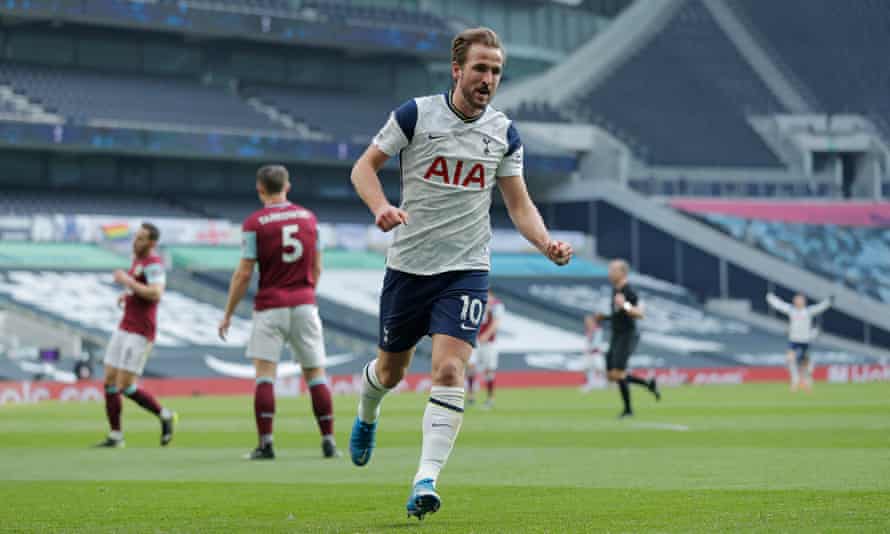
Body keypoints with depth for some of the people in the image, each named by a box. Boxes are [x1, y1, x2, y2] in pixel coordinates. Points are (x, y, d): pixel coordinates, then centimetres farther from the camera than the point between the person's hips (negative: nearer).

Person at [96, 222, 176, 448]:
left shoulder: (154, 263, -15)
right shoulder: (137, 260, 14)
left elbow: (156, 294, -30)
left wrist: (127, 281, -22)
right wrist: (127, 295, 12)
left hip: (141, 332, -9)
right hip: (125, 328, 9)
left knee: (125, 386, -10)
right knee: (109, 381, 5)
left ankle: (165, 416, 9)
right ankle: (115, 436, 12)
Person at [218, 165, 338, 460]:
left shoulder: (254, 223, -5)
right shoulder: (308, 217, 7)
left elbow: (244, 273, -7)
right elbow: (317, 267, 13)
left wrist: (228, 314, 1)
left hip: (270, 307, -3)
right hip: (304, 304, 3)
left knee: (264, 374, -3)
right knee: (315, 373, 8)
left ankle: (265, 444, -11)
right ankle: (328, 442, 5)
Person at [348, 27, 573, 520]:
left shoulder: (503, 132, 3)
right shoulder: (416, 114, -6)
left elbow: (519, 205, 9)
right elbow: (364, 166, -1)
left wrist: (547, 244, -10)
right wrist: (381, 206, -21)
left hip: (466, 270, 0)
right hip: (408, 265, 0)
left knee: (449, 370, -18)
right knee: (391, 371, 13)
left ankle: (426, 479, -20)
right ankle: (366, 418, 48)